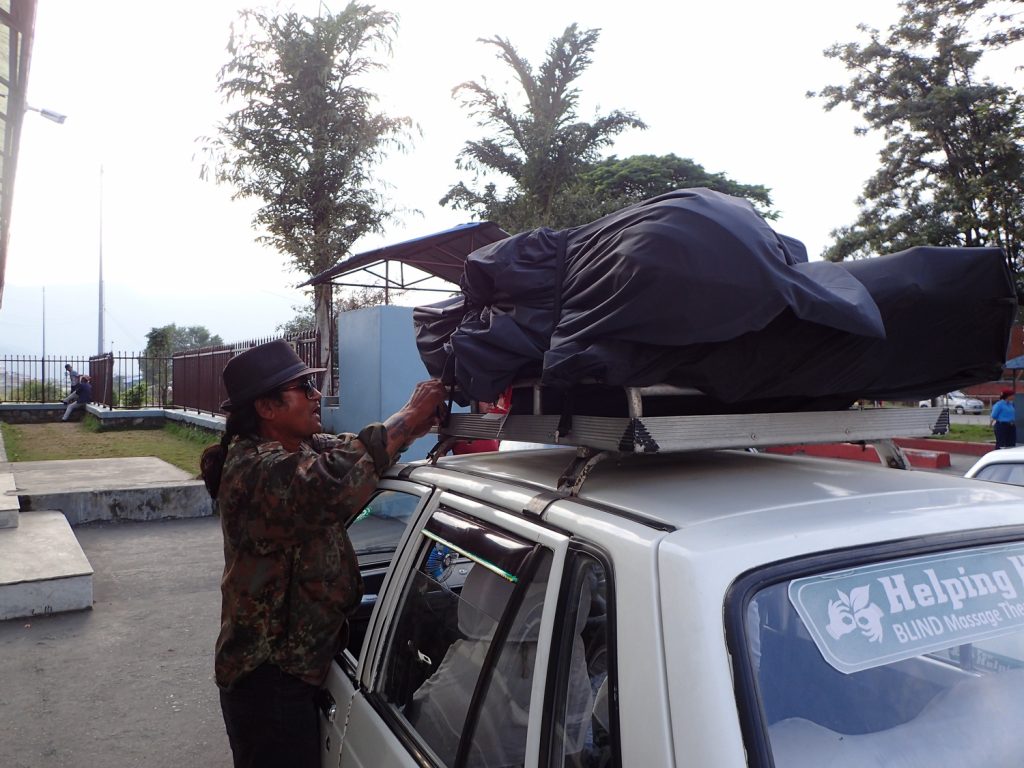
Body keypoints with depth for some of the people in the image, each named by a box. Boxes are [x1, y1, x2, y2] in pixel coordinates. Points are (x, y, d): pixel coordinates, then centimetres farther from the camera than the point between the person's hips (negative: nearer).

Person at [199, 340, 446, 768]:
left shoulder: (300, 450, 5)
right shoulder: (255, 471, -27)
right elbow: (333, 484, -43)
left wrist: (411, 428, -11)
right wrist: (406, 418, -34)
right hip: (266, 674, -9)